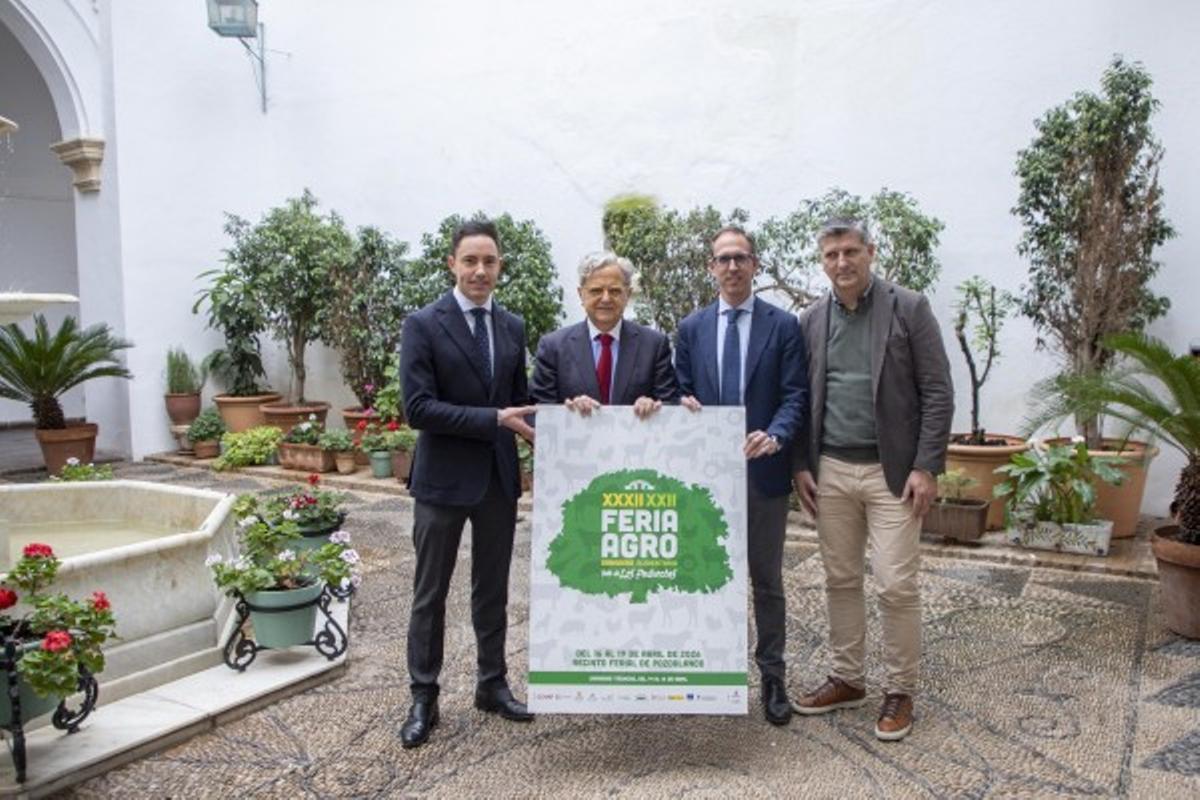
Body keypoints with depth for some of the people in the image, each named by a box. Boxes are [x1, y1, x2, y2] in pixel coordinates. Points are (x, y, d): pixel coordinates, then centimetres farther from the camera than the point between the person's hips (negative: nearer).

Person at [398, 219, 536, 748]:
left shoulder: (513, 327, 6)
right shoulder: (423, 325, -9)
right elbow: (418, 408, -17)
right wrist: (494, 419, -21)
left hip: (499, 477, 5)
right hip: (443, 478, -4)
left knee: (493, 589, 15)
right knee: (430, 592, 7)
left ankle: (492, 684, 30)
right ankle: (424, 698, 21)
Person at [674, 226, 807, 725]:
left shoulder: (783, 326, 0)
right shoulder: (691, 328, 8)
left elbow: (795, 395, -6)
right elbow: (681, 392, 10)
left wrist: (774, 435, -24)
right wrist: (683, 404, -13)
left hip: (763, 470, -2)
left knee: (766, 578, 8)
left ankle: (772, 675, 21)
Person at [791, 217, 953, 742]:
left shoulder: (909, 308, -4)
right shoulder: (812, 319, 7)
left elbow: (937, 393, -6)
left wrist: (925, 467, -12)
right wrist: (801, 466, 5)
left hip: (892, 470, -4)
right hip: (831, 470, 4)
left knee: (896, 585, -1)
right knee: (840, 581, 12)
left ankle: (899, 690, 16)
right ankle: (847, 679, 27)